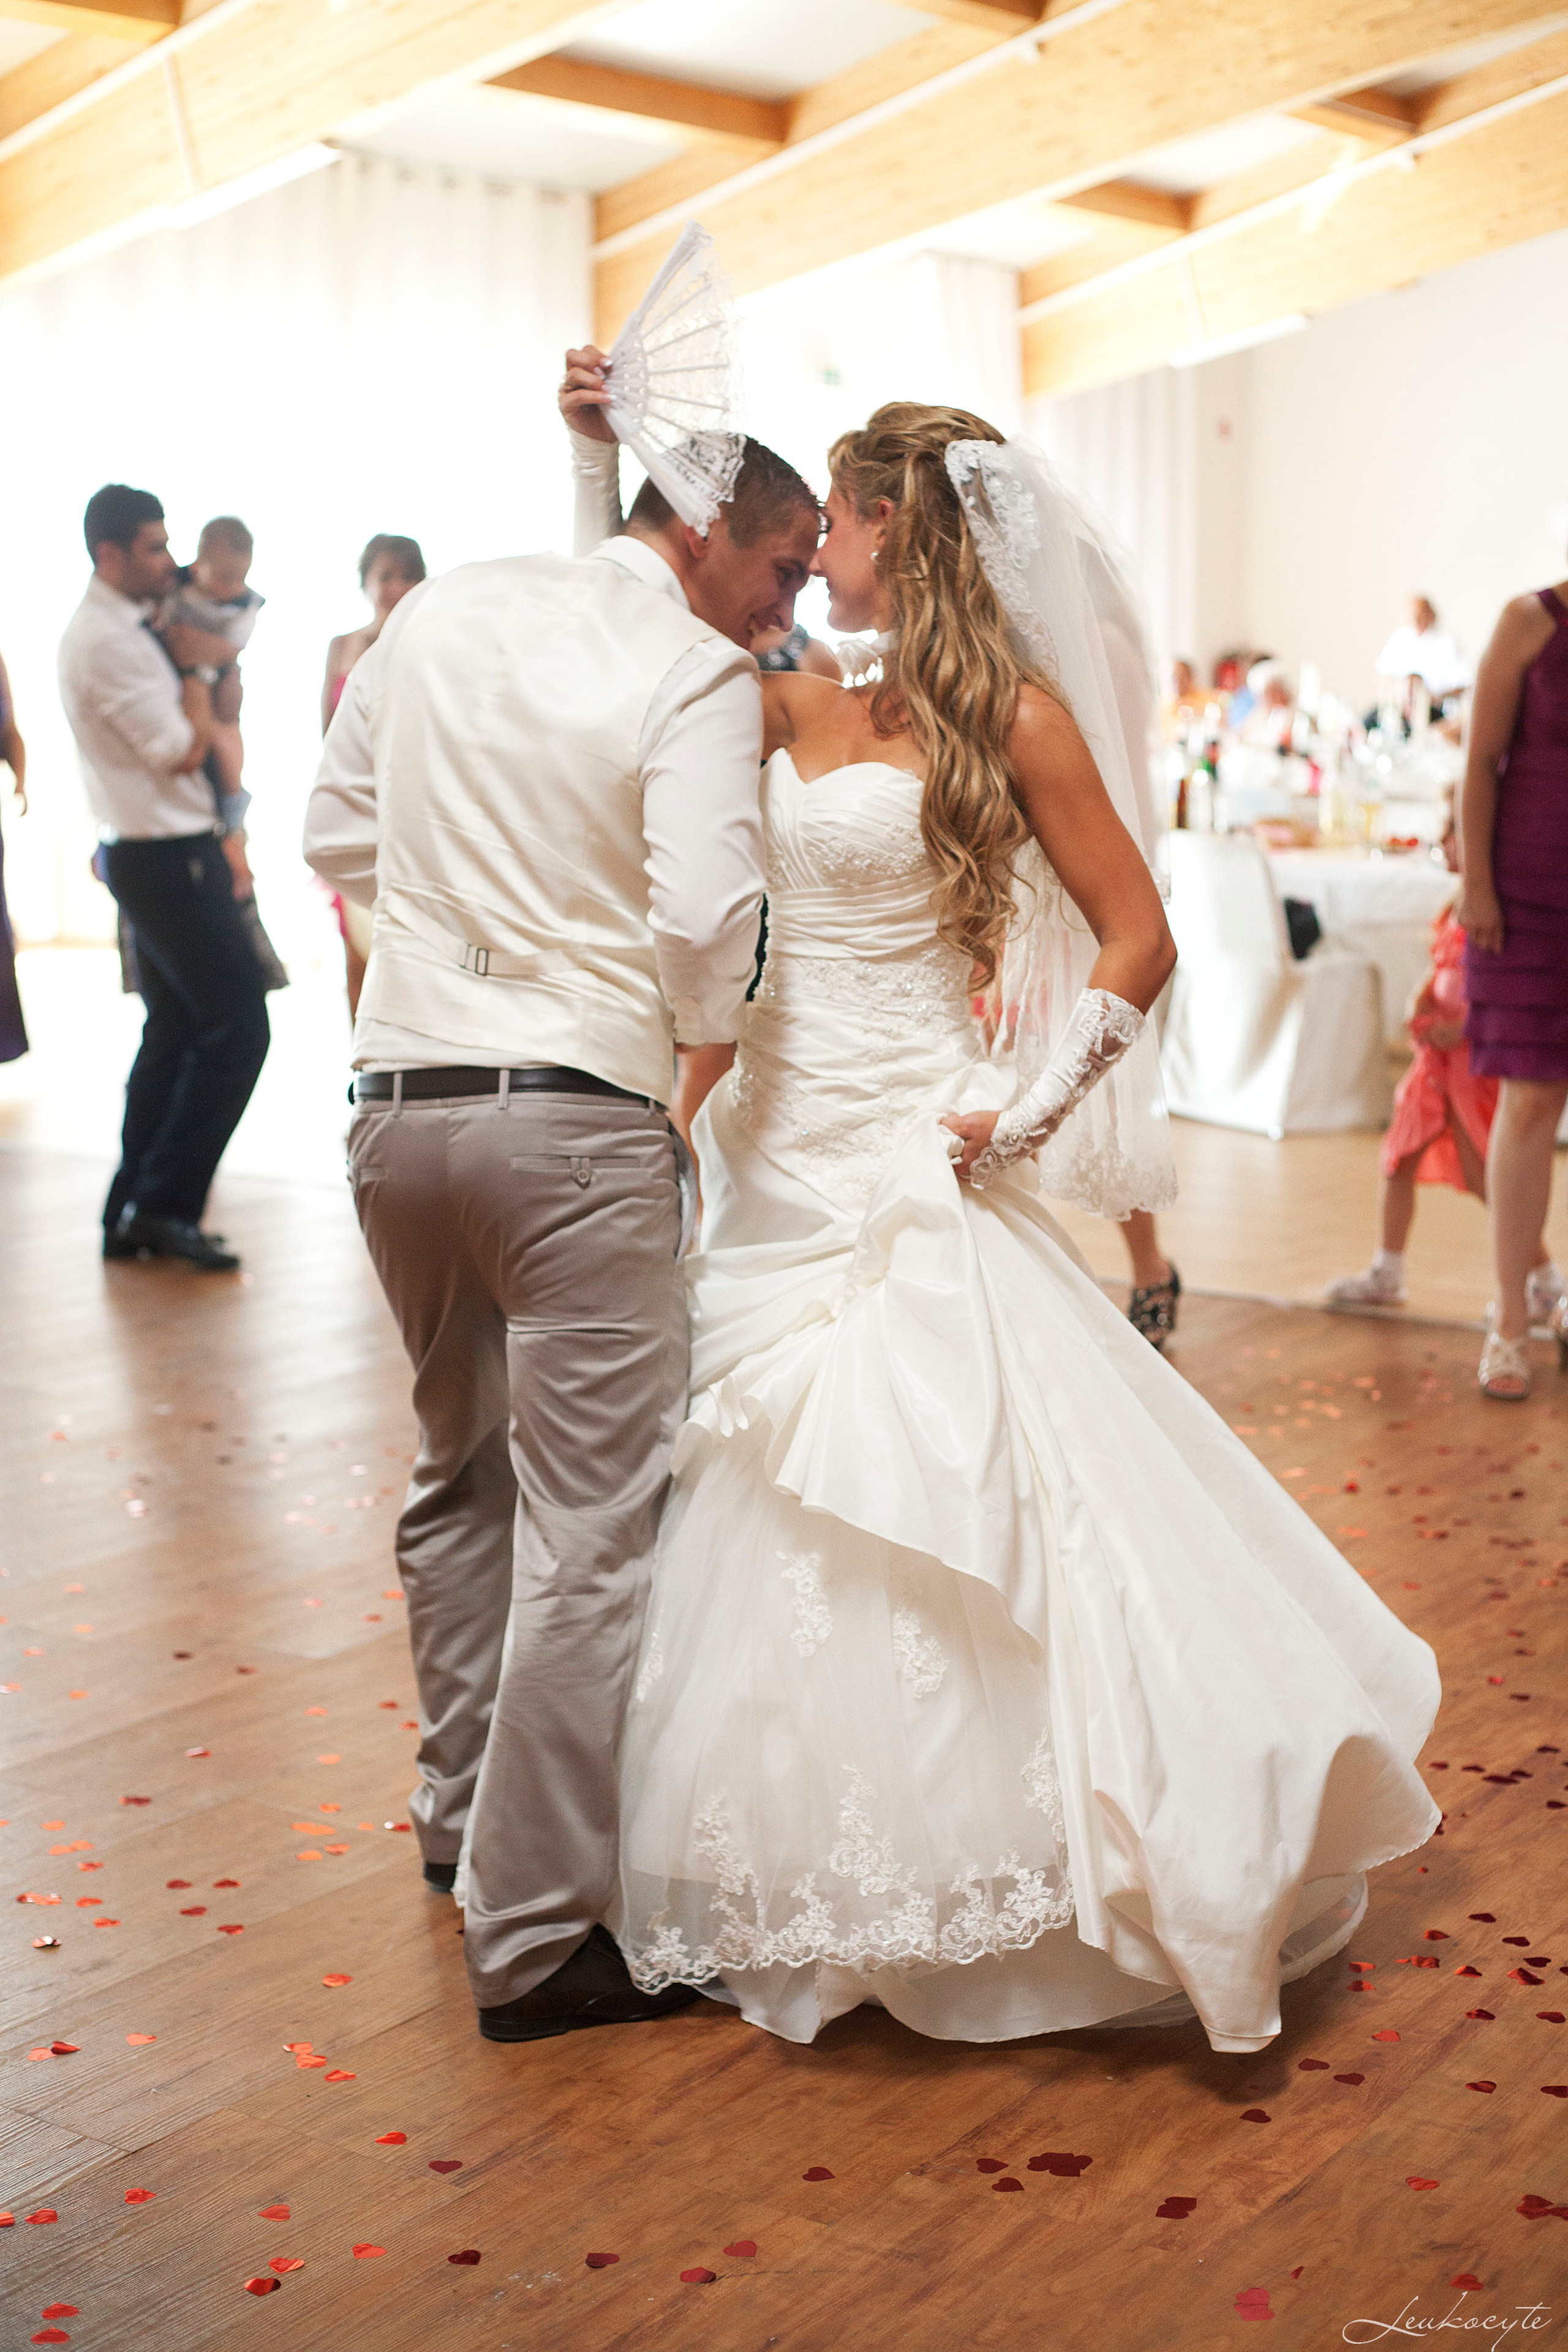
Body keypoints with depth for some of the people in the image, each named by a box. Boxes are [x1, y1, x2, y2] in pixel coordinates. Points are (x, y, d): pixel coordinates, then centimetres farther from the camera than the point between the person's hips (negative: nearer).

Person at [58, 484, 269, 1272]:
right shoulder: (107, 639, -16)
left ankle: (131, 1216, 19)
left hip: (153, 854, 11)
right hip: (166, 857, -11)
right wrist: (197, 666, -6)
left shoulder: (118, 628, 16)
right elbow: (182, 750, -17)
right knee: (238, 1026, -9)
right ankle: (165, 1206, -5)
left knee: (172, 1033, 13)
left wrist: (197, 662, 6)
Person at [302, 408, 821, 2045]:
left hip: (394, 1095, 7)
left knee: (461, 1474, 23)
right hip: (579, 1117, -7)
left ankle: (462, 1809, 39)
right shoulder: (700, 676, -8)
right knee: (592, 1526, 0)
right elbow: (706, 915, -19)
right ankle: (536, 1934, 6)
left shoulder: (437, 615, 11)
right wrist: (705, 1041, 0)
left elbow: (336, 836, 17)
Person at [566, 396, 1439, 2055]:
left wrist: (1028, 1115, -11)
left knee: (919, 1520, -5)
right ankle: (815, 1889, 29)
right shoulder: (803, 713, 11)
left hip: (908, 1171, -7)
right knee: (760, 1531, 12)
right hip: (776, 1149, 7)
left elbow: (1137, 941, -6)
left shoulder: (1012, 715, -6)